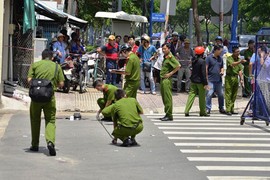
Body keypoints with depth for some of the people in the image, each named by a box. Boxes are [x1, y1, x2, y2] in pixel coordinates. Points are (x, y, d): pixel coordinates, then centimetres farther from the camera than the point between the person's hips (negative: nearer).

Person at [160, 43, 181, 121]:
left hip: (167, 80, -10)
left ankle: (169, 115, -7)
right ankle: (167, 114, 17)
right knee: (164, 98, 11)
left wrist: (171, 73, -18)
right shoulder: (165, 57, 17)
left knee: (167, 98, -9)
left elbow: (178, 66, -22)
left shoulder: (170, 57, -12)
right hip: (163, 79, 10)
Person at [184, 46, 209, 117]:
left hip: (193, 81, 6)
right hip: (200, 81, -6)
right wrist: (205, 83, -14)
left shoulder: (193, 60, 4)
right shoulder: (202, 61, -17)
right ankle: (202, 112, 14)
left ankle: (186, 111, -1)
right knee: (202, 97, 5)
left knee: (191, 95, 7)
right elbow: (203, 73, -17)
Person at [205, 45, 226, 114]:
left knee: (221, 94, 11)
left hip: (219, 80, 6)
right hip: (211, 80, -6)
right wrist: (206, 79, -12)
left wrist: (222, 71, 2)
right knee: (209, 94, -8)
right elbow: (206, 68, -8)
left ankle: (221, 108, 23)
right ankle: (208, 109, -2)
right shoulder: (209, 58, -6)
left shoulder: (220, 58, 13)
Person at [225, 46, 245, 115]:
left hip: (236, 78, 6)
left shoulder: (239, 59, 12)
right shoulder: (229, 58, -7)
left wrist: (241, 79, 3)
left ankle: (232, 109, 15)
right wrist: (240, 62, -44)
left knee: (234, 95, 8)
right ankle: (228, 110, -6)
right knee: (228, 94, -6)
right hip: (229, 77, -6)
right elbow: (232, 64, -28)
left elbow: (240, 70, 12)